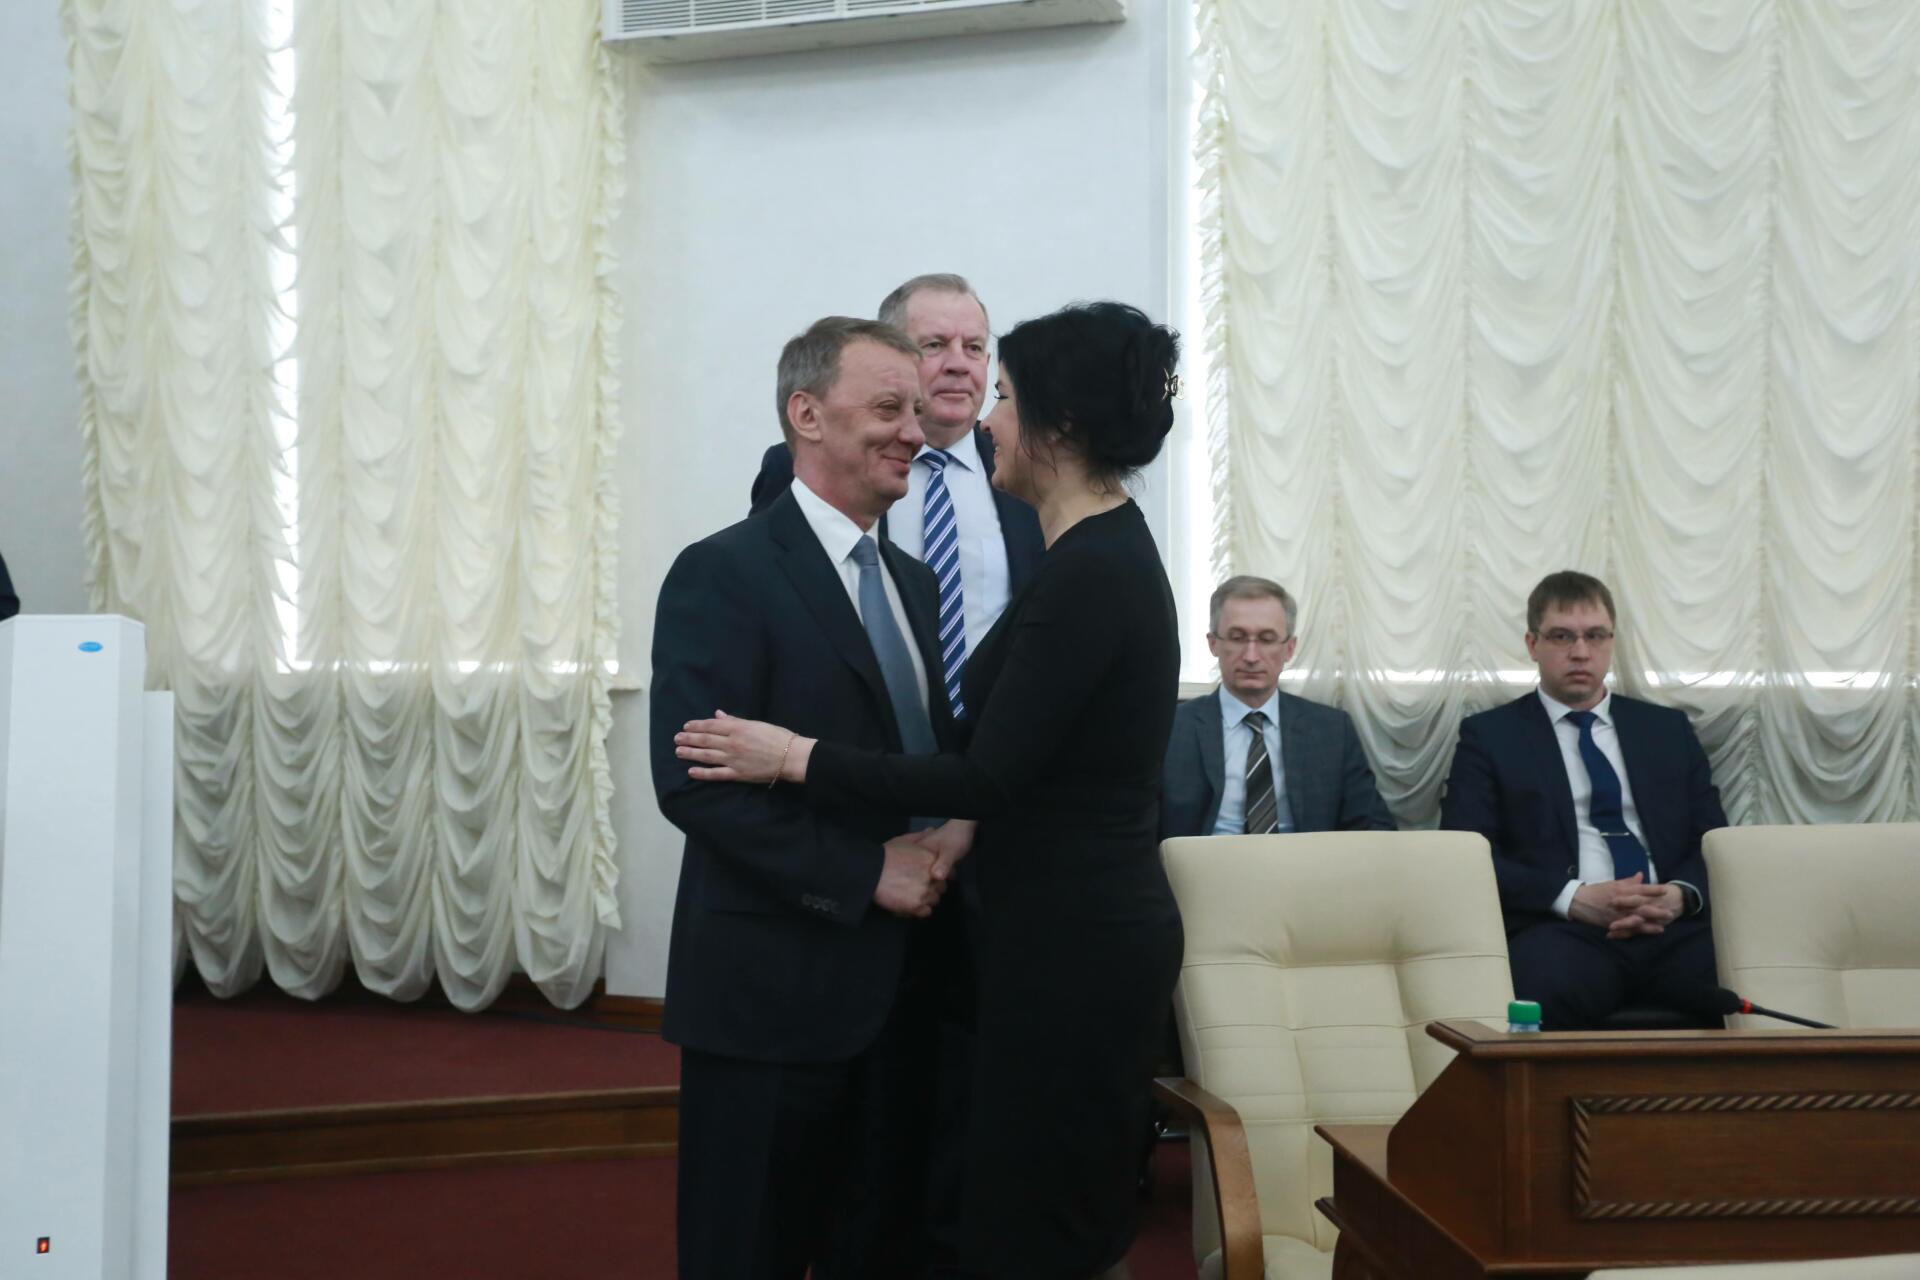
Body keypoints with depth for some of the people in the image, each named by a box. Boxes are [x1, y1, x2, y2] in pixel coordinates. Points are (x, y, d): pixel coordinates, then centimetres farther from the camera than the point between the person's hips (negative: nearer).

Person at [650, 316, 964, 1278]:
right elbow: (692, 782, -19)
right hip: (775, 986, -7)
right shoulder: (723, 574, -11)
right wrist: (865, 872, -20)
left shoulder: (913, 582, 13)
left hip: (900, 980, 7)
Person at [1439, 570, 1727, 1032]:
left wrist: (1683, 894, -7)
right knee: (1544, 990, -39)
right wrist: (1572, 897, -13)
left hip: (1674, 928, 4)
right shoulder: (1489, 735, 12)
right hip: (1562, 930, -3)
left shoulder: (1667, 728, 22)